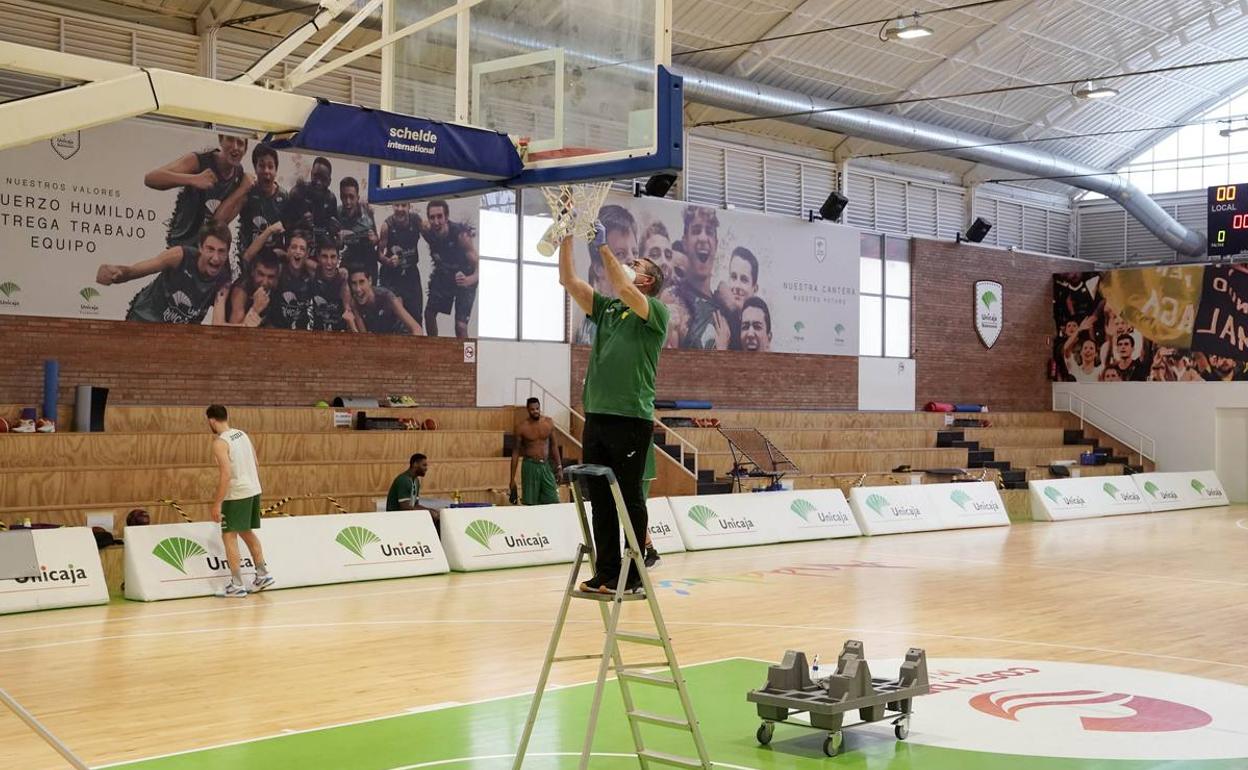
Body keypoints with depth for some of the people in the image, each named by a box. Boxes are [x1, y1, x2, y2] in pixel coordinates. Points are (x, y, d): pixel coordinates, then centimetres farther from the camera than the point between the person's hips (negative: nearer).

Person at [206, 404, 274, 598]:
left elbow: (226, 475, -21)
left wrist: (217, 503, -17)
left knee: (229, 536, 1)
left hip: (237, 494, -8)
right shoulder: (242, 434, 10)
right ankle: (263, 575, 27)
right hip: (253, 490, 8)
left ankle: (237, 586, 0)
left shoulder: (219, 443, -14)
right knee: (247, 532, 23)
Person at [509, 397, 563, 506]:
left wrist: (559, 467, 8)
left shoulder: (549, 423, 3)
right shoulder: (521, 427, -5)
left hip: (547, 466, 3)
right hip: (530, 466, -3)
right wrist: (512, 478, -3)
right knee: (531, 504, -1)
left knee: (553, 503, -2)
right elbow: (515, 452, -1)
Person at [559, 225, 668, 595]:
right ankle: (606, 573, 14)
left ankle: (634, 575, 4)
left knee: (630, 501, -1)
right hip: (596, 416, 7)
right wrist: (567, 235, 4)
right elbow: (569, 280, 11)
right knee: (601, 502, 8)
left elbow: (625, 290, -20)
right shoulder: (606, 309, 17)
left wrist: (603, 246, -16)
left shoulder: (656, 312, -1)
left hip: (631, 418, -7)